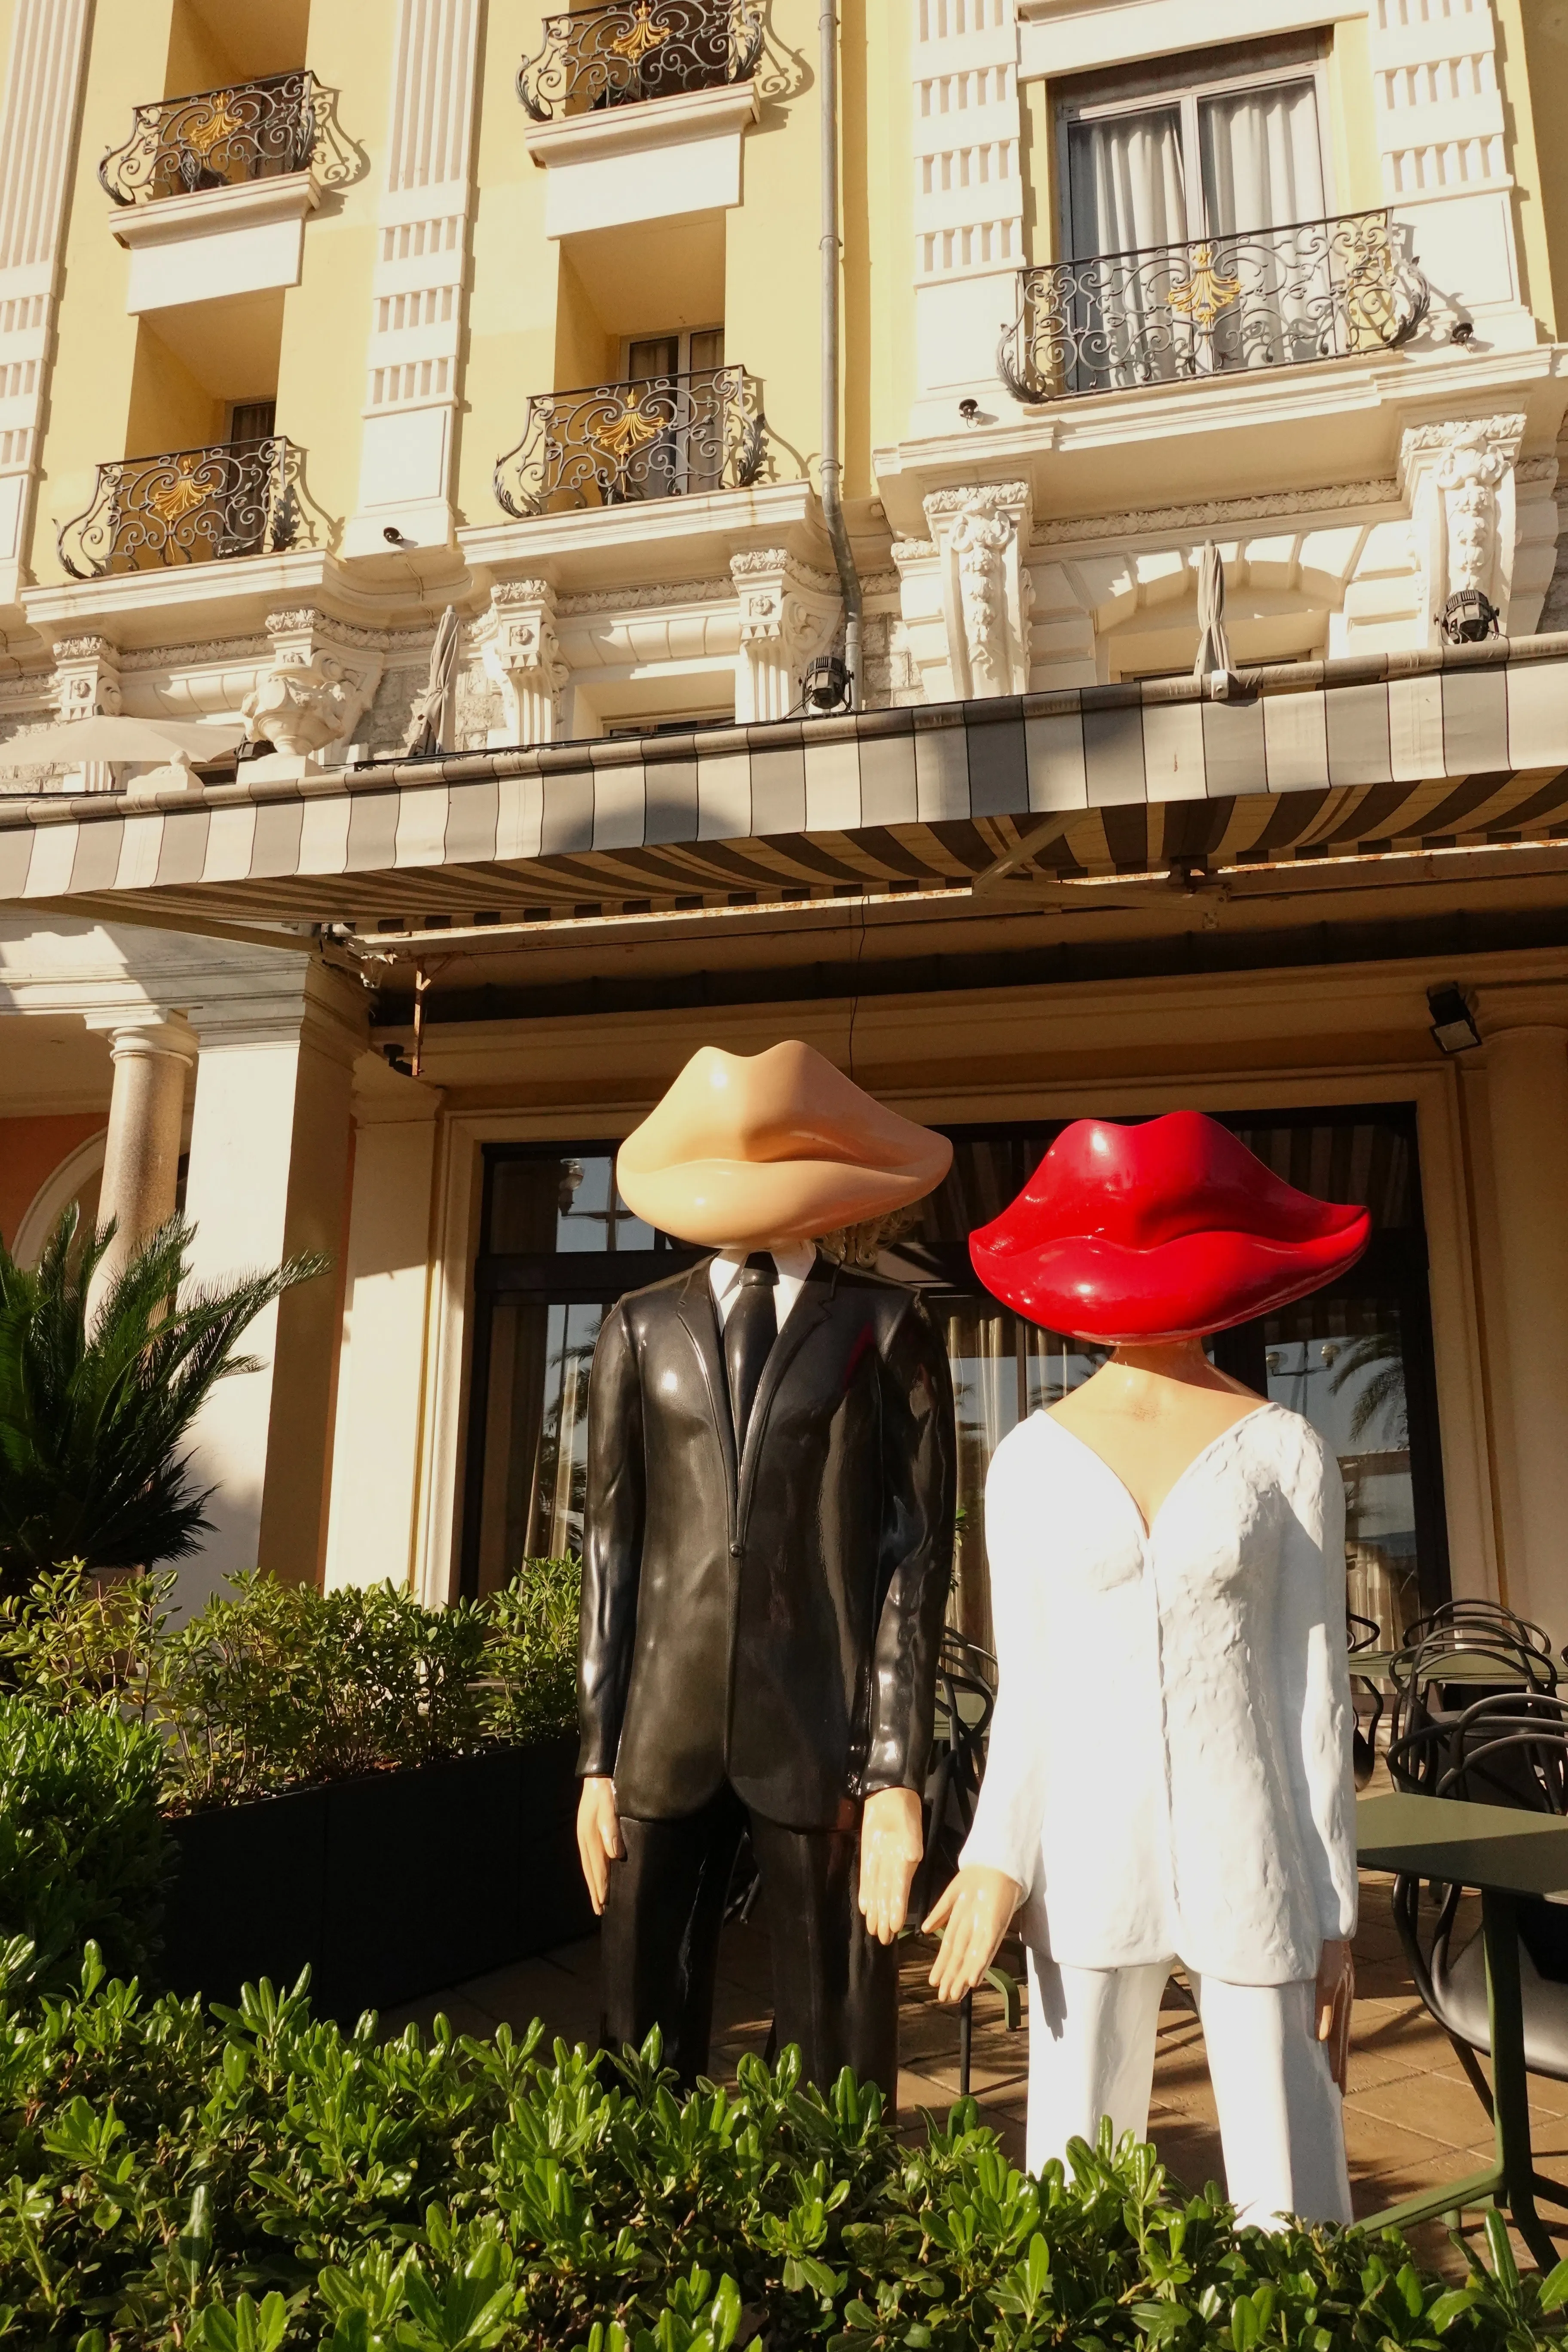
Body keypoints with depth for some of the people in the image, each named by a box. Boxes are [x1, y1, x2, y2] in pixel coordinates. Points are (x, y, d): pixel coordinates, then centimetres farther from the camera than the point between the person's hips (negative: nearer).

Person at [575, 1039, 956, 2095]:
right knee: (647, 2038, 11)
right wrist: (599, 1756, 6)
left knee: (838, 2055, 7)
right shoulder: (642, 1330, 9)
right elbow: (611, 1544, 9)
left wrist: (898, 1772, -7)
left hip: (823, 1734, -2)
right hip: (665, 1729, 2)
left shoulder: (888, 1329, 2)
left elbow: (916, 1554, -2)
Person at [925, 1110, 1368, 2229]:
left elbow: (1315, 1687, 2)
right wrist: (1000, 1857, 0)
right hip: (1087, 1863, 1)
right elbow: (1028, 1687, 7)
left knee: (1291, 2203, 1)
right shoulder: (1031, 1461, 5)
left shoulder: (1286, 1454, 1)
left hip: (1255, 1867, -1)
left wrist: (1333, 1911, 2)